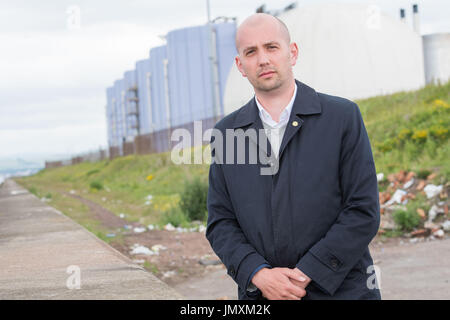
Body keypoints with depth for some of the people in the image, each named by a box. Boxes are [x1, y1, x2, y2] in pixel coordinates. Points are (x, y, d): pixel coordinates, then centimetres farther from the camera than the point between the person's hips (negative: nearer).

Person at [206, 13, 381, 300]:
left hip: (341, 289, -2)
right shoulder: (227, 133, 5)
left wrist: (305, 274, -14)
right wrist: (258, 274, -12)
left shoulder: (343, 116, -3)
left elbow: (363, 211, -7)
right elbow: (220, 223, 5)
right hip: (260, 293, 2)